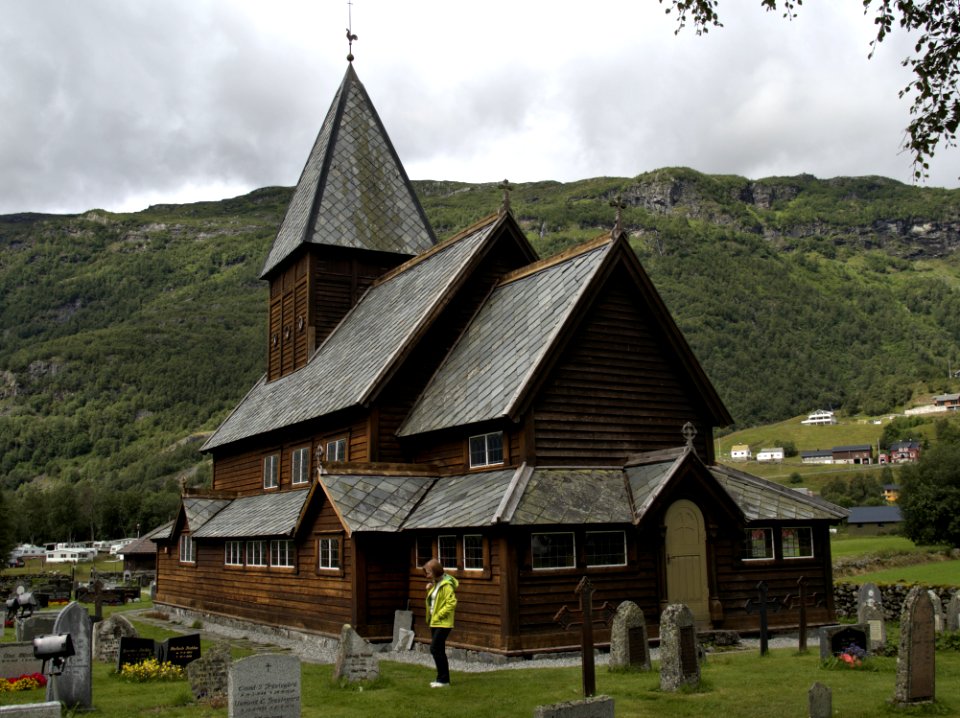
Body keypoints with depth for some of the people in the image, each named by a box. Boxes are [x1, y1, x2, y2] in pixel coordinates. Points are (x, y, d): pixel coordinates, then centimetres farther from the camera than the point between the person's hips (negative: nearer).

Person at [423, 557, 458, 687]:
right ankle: (442, 679, 20)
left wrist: (439, 615, -20)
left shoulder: (446, 585, -16)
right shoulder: (435, 584, 13)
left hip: (443, 623, -9)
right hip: (434, 622, 9)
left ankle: (443, 679, -3)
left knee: (435, 649, -11)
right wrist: (429, 589, 4)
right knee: (438, 650, 12)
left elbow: (452, 603, -22)